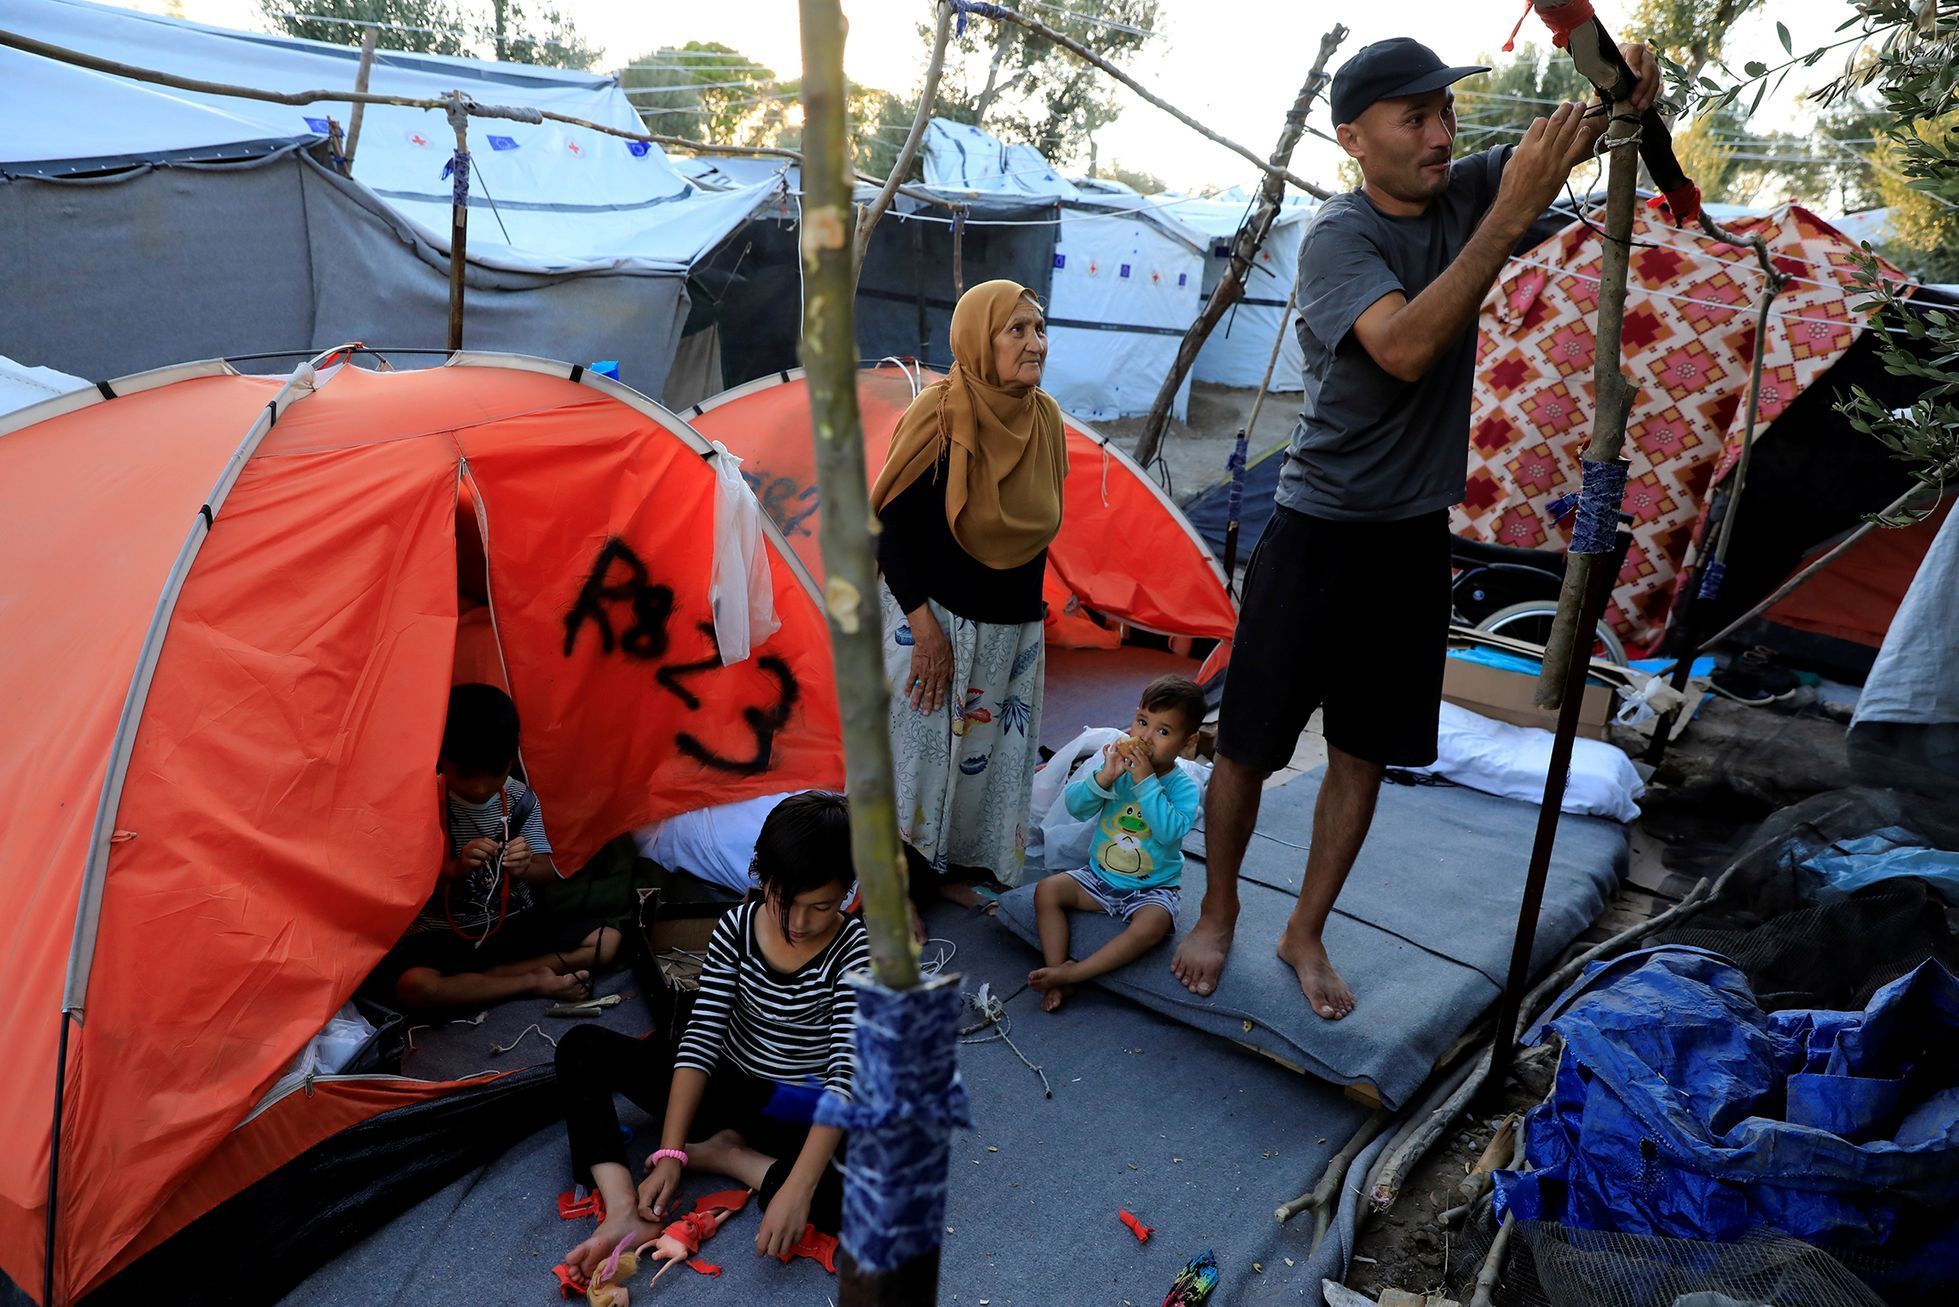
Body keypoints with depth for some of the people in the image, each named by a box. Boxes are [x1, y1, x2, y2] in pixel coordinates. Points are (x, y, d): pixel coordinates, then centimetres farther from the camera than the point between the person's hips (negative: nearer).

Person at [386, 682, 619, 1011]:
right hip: (444, 935, -3)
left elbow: (546, 870, -3)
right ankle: (536, 981, -16)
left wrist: (526, 867, -28)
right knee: (413, 986, -35)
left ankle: (472, 979, -13)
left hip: (513, 925, 3)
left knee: (607, 940, -15)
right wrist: (454, 869, -33)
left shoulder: (520, 799, -5)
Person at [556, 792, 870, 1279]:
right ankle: (626, 1209, -26)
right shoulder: (735, 928, -12)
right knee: (582, 1048, -10)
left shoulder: (856, 953, -22)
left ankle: (724, 1154, -12)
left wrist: (798, 1187, -40)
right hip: (727, 1089, 4)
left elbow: (847, 1072, -29)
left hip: (803, 1115, -3)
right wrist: (669, 1153, -24)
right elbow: (701, 1039, -14)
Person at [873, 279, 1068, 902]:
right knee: (921, 752, 3)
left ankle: (955, 871, 33)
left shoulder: (1044, 418, 1)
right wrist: (924, 624, -19)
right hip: (934, 621, -6)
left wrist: (1026, 606, 14)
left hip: (1012, 628, 6)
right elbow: (889, 524, -17)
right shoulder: (940, 414, -18)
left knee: (987, 754, 14)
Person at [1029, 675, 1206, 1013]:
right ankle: (1056, 973, -19)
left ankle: (1073, 973, -28)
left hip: (1151, 888, -4)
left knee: (1151, 926, -33)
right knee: (1047, 890, -14)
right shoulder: (1119, 767, -4)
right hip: (1100, 875, 4)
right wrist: (1103, 777, -27)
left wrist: (1145, 781, -30)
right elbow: (1075, 807, -11)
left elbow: (1171, 831, -31)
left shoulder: (1184, 788, -12)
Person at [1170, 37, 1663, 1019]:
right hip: (1317, 532, -5)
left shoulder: (1466, 193, 2)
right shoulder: (1336, 235, -16)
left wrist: (1623, 88, -17)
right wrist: (1513, 214, -32)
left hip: (1417, 534, 5)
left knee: (1364, 753, 11)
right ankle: (1217, 915, 27)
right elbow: (1405, 347, -31)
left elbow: (1569, 129, 7)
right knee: (1250, 744, 4)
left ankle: (1306, 935, 27)